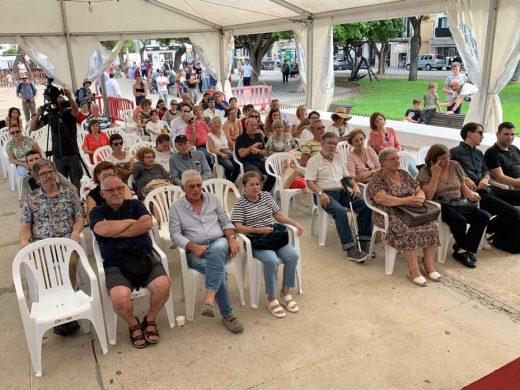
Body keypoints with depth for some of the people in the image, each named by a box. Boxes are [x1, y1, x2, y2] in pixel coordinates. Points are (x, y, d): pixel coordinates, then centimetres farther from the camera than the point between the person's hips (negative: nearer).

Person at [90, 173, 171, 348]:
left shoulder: (135, 204, 14)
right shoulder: (97, 212, 11)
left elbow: (147, 224, -6)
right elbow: (104, 230, -13)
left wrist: (116, 232, -6)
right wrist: (130, 221, -1)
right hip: (116, 265, -1)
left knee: (163, 285, -26)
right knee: (120, 297, -31)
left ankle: (150, 320, 6)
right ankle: (133, 324, 6)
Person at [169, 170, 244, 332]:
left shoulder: (213, 198, 12)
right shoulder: (175, 207, 5)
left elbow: (225, 222, 13)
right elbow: (175, 234, -2)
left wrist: (232, 238, -7)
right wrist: (195, 247, -19)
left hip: (219, 242, 2)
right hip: (196, 250, -1)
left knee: (216, 251, -38)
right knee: (218, 268, -32)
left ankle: (209, 297, -47)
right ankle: (227, 314, -20)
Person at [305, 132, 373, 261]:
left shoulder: (338, 158, 23)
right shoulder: (313, 161, 5)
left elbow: (347, 176, 25)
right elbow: (309, 182, -5)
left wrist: (355, 185, 4)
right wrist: (320, 193, -21)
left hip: (342, 191, 6)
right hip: (327, 194, -6)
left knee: (365, 204, -20)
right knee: (340, 211, -35)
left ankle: (364, 241, -15)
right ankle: (350, 248, -34)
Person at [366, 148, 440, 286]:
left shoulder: (404, 174, 15)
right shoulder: (377, 179, -5)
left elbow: (420, 191, 12)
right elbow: (382, 199, -21)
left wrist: (418, 198, -13)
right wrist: (407, 200, -27)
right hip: (390, 215, -6)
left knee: (432, 227, -19)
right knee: (410, 231, -32)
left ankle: (428, 264, -8)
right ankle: (413, 270, -23)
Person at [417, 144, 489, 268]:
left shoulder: (455, 165, 8)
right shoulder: (425, 171, -7)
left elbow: (463, 187, 16)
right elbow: (428, 196, -17)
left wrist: (470, 194, -7)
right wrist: (435, 174, -19)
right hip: (440, 206, -6)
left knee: (483, 217, -17)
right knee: (460, 220, -34)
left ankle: (462, 249, -3)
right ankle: (466, 249, -3)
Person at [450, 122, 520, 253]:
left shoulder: (479, 153, 26)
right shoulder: (455, 152, 0)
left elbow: (486, 171, 21)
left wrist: (485, 179, -2)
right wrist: (464, 178, -19)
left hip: (488, 189, 8)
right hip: (476, 193, -8)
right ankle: (491, 229, 7)